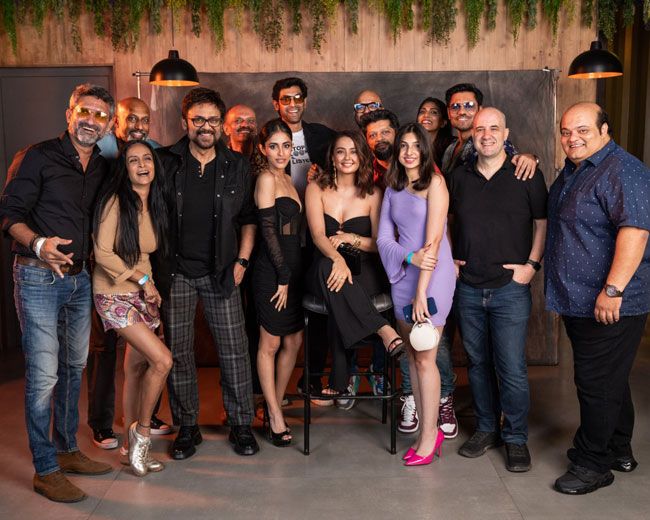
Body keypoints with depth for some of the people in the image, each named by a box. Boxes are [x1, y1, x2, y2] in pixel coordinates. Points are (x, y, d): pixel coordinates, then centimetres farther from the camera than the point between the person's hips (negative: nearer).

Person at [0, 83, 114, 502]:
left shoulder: (103, 168, 10)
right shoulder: (37, 157, -8)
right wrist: (38, 243, -28)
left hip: (80, 278, 7)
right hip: (39, 278, -6)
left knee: (74, 366, 15)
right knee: (43, 374, -6)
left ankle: (68, 450, 30)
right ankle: (45, 470, 7)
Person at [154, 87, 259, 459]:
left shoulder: (237, 166, 5)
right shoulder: (166, 163, 1)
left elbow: (249, 218, 10)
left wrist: (242, 261, 1)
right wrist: (153, 267, 0)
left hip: (221, 272, 1)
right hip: (176, 271, 0)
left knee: (234, 349, 2)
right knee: (178, 351, 5)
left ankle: (241, 425, 16)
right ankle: (187, 428, 20)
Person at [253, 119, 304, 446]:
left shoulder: (286, 179, 17)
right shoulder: (266, 178, -9)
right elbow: (268, 230, -15)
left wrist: (291, 275, 11)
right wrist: (283, 276, -15)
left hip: (291, 269, 9)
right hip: (272, 271, -9)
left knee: (294, 341, 11)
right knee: (270, 344, 1)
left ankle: (275, 408, 25)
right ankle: (276, 417, 11)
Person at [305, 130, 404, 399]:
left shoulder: (372, 194, 5)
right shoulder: (317, 188, 3)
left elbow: (380, 243, 4)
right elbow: (318, 235, -12)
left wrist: (350, 238, -14)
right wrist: (338, 258, -33)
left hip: (364, 271, 0)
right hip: (323, 272, 0)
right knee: (328, 267, -39)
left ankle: (340, 381, -28)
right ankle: (384, 330, -44)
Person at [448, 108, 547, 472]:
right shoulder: (459, 177, 7)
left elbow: (542, 222, 2)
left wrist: (532, 264, -8)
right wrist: (448, 258, 8)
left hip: (510, 288, -3)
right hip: (468, 288, 4)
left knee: (512, 368, -2)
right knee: (478, 363, 13)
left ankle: (516, 438, 16)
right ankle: (486, 429, 29)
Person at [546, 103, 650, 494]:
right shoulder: (571, 172, 15)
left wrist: (613, 289, -29)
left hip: (609, 304, -10)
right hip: (578, 301, 10)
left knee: (598, 383, -1)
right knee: (609, 380, 20)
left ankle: (593, 464, 12)